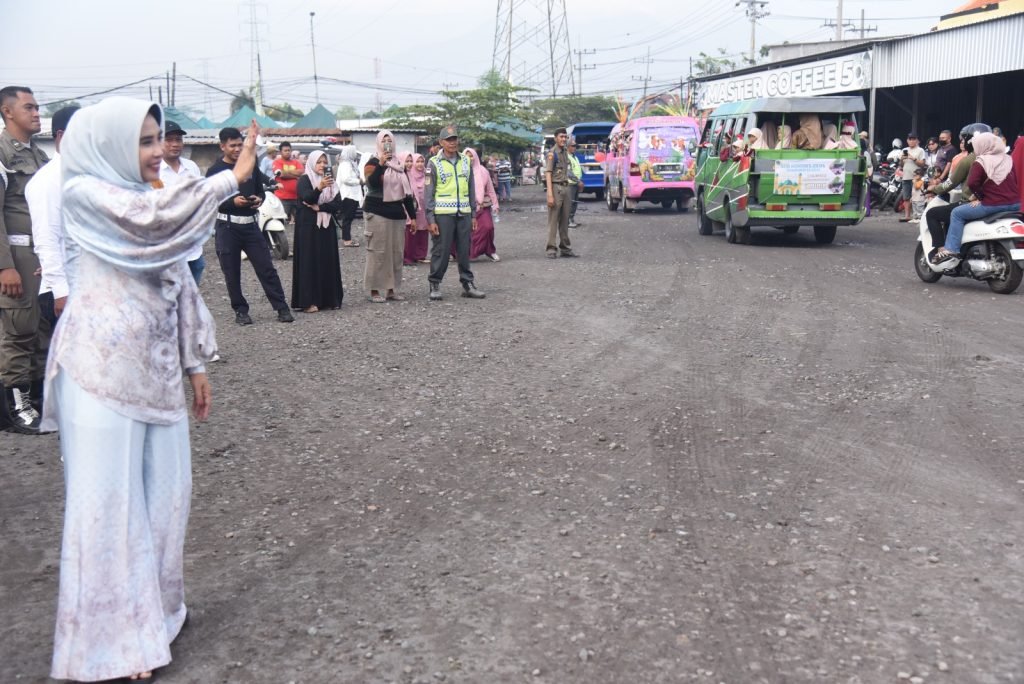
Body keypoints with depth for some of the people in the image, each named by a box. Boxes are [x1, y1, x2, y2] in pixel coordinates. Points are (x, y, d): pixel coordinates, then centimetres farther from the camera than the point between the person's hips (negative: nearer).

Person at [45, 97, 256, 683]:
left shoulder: (150, 206, 18)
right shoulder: (85, 193, -6)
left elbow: (179, 284, 18)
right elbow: (153, 219, -24)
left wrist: (196, 363, 15)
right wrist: (232, 178, -21)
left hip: (155, 369, 8)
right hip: (103, 369, -7)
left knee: (164, 492, 9)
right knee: (109, 497, -3)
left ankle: (151, 612, 25)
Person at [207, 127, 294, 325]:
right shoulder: (215, 170, -3)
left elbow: (261, 190, 17)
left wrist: (259, 199, -6)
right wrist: (233, 202, -21)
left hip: (250, 225, 3)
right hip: (227, 227, -3)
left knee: (267, 268, 1)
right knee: (232, 273, 4)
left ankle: (282, 308, 5)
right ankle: (240, 310, 16)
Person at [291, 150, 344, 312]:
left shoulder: (330, 182, 14)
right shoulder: (304, 180, -3)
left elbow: (338, 204, 2)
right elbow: (307, 198, -22)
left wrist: (319, 207, -11)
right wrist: (319, 188, -40)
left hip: (326, 227, 6)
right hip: (308, 227, -6)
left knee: (328, 261, 4)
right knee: (309, 261, -8)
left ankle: (329, 299, 9)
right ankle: (308, 301, -9)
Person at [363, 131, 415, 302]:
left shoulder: (400, 165, 16)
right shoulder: (373, 163, 0)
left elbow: (407, 191, 18)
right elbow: (371, 183, -20)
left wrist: (412, 215, 14)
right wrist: (381, 164, -30)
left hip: (397, 214, 6)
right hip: (378, 213, -6)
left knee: (397, 253, 5)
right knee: (378, 252, -7)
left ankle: (392, 289, 12)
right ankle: (374, 290, -3)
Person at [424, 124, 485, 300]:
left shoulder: (466, 161, 11)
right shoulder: (434, 163, -1)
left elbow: (471, 189, 15)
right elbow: (428, 193, -3)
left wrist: (474, 215, 12)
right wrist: (430, 219, -8)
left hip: (464, 213, 4)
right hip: (443, 214, -4)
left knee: (465, 251, 8)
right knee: (441, 251, -1)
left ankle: (468, 284, 17)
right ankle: (434, 285, 9)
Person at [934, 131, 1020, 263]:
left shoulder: (981, 162, -5)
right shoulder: (1008, 159, 14)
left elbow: (972, 183, -16)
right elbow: (1016, 180, 18)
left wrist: (980, 196, -2)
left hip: (994, 205, -7)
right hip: (1015, 204, 7)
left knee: (957, 213, 4)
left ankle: (951, 249, -6)